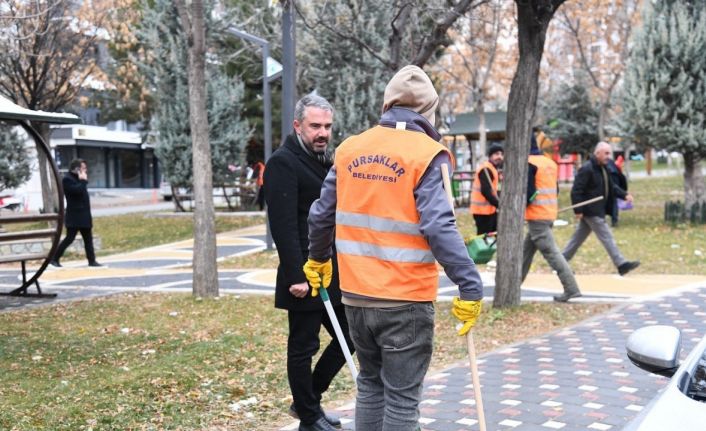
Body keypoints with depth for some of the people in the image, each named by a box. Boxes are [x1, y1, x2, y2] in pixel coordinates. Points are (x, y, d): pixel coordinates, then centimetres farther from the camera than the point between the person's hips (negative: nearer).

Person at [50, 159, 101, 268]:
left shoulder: (78, 178, 18)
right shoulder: (67, 179, -12)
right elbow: (78, 190, -26)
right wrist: (83, 180, -17)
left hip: (84, 215, 10)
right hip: (74, 216, -10)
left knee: (88, 238, 8)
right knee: (69, 238, -7)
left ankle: (92, 260, 10)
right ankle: (54, 258, 3)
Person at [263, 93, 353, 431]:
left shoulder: (326, 160, 16)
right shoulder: (283, 162, -12)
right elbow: (283, 225, -19)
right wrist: (296, 276, -22)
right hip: (305, 277, -9)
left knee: (347, 339, 14)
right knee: (303, 348, 4)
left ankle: (308, 400, 30)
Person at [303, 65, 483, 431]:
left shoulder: (350, 149, 5)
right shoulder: (427, 154, -11)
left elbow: (321, 214, 11)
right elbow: (438, 227, -20)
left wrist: (318, 258, 28)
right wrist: (470, 286, -18)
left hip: (355, 295, 5)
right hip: (406, 300, -5)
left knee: (370, 385, 21)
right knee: (402, 398, 5)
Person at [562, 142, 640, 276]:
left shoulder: (603, 168, 14)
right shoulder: (587, 169, -17)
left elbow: (611, 186, 19)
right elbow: (576, 190, -20)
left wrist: (624, 195, 3)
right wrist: (578, 210, -21)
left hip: (598, 210, 10)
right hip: (591, 211, -10)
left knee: (578, 237, 14)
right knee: (607, 237, -7)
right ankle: (621, 264, -3)